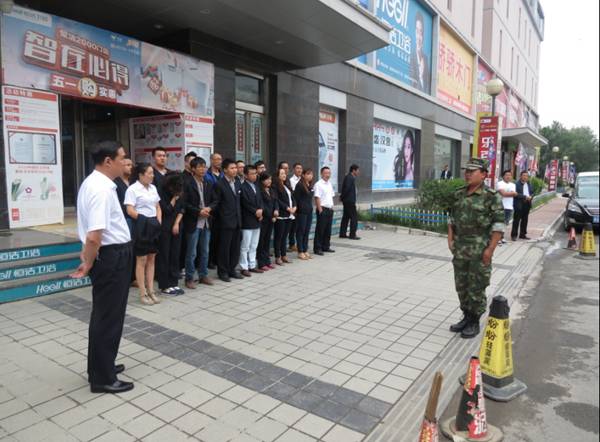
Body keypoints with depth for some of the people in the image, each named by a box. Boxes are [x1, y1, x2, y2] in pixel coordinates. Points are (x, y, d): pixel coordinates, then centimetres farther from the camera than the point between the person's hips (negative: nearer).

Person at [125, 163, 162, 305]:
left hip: (154, 226, 7)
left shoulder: (153, 188, 11)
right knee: (141, 260, -1)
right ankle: (143, 293, 6)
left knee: (151, 259, 9)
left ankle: (151, 291, 16)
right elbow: (130, 211, -15)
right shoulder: (132, 189, -9)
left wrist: (158, 221, 2)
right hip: (141, 227, -6)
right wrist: (145, 221, -14)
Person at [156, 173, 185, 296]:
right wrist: (174, 198, -12)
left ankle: (174, 283, 15)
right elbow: (166, 210, -15)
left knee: (175, 256, 7)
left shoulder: (179, 192, 5)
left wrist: (177, 223, -4)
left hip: (176, 227, 5)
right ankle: (164, 286, 6)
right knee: (164, 257, 0)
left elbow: (182, 209, 7)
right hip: (164, 228, -5)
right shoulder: (161, 193, -12)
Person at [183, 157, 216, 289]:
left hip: (206, 222, 6)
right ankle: (189, 278, 12)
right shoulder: (188, 185, -7)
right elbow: (184, 204, -12)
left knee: (205, 251, 13)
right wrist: (199, 211, -18)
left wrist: (209, 208, -9)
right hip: (193, 223, -5)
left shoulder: (208, 185, 10)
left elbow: (214, 201, 11)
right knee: (191, 253, 2)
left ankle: (203, 275, 25)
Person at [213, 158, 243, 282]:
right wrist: (220, 217, -9)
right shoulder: (219, 185, -9)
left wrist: (240, 216, 12)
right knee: (224, 247, 2)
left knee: (235, 247, 11)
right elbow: (216, 203, -8)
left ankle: (232, 269, 23)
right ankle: (222, 272, 14)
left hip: (237, 221, 6)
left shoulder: (237, 184, 12)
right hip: (226, 222, -6)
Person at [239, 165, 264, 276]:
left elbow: (260, 200, 12)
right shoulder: (242, 187, -11)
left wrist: (260, 211, -4)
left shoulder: (256, 186, 14)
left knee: (254, 246, 13)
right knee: (245, 246, 1)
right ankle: (244, 267, 8)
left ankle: (252, 266, 22)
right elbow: (245, 203, -15)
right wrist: (255, 212, -11)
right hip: (247, 221, -7)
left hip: (257, 220, 8)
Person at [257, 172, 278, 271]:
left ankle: (267, 261, 18)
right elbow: (262, 206, -14)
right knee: (261, 241, -1)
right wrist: (271, 216, -9)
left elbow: (275, 201, 9)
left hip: (271, 219, 7)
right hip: (263, 219, -7)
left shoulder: (271, 191, 13)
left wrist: (276, 210, -11)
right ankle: (261, 263, 5)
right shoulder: (260, 191, -11)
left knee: (267, 240, 12)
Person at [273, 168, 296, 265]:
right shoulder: (275, 187, -8)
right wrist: (287, 208, -16)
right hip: (281, 215, -7)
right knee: (278, 236, -1)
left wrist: (294, 207, 1)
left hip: (289, 215, 8)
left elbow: (292, 197, 18)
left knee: (285, 236, 12)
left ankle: (284, 255, 19)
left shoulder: (287, 186, 18)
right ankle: (278, 257, 5)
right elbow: (277, 200, -14)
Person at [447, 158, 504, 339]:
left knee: (476, 287, 3)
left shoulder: (491, 196, -10)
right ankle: (466, 317, 28)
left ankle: (475, 322, 16)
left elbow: (499, 225, -13)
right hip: (460, 248, 6)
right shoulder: (458, 194, 8)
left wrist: (490, 249, -17)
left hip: (480, 249, -6)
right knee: (461, 285, 13)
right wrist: (450, 239, 7)